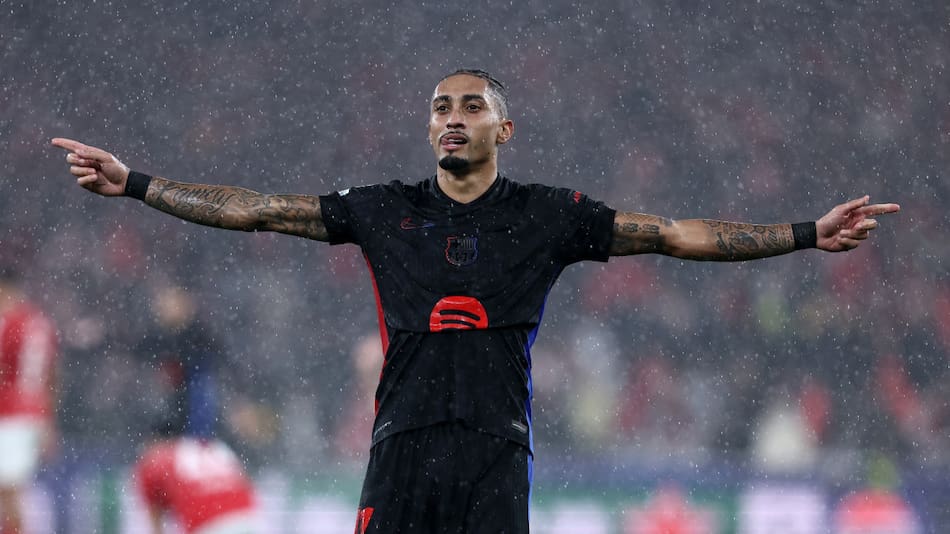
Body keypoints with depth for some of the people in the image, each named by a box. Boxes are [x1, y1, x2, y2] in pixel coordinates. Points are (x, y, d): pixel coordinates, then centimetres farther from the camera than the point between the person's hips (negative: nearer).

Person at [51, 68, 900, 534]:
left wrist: (810, 234, 1)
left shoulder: (547, 216, 8)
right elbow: (257, 210, 13)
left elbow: (676, 234, 6)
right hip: (405, 443, 1)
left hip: (496, 448, -1)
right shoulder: (384, 211, 12)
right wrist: (134, 185, 9)